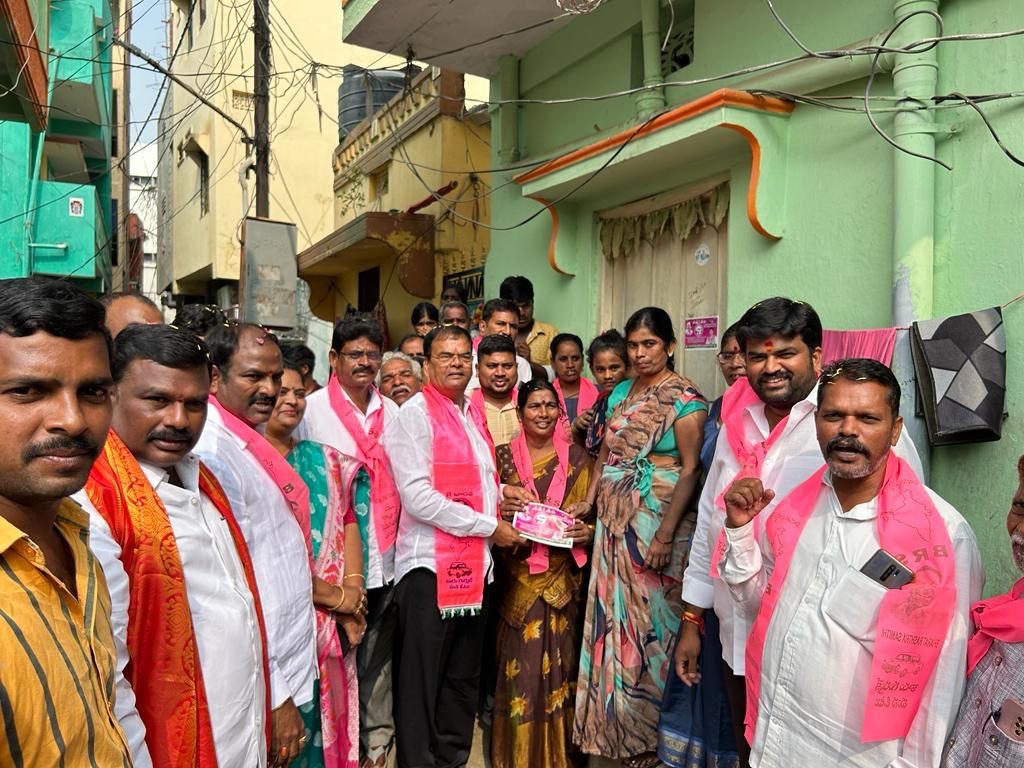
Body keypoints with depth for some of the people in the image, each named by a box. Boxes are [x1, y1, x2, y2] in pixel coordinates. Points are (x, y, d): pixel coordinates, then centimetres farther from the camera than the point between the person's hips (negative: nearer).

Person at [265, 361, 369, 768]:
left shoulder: (323, 459, 10)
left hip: (334, 618, 6)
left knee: (330, 710, 15)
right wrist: (335, 597, -11)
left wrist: (354, 589, -5)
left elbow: (347, 523, 10)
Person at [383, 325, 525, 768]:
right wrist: (489, 527, -14)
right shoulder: (415, 415, -10)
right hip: (431, 564, -8)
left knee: (463, 677, 18)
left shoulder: (473, 414, 13)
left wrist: (499, 489, 6)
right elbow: (418, 498, -19)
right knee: (421, 681, 5)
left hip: (475, 564, 8)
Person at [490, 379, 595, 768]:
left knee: (559, 664, 7)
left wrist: (586, 532, -13)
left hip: (563, 578, 1)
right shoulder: (503, 456, 3)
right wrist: (500, 513, -15)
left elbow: (589, 513, 7)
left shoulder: (577, 457, 4)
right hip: (518, 577, 0)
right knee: (520, 667, 2)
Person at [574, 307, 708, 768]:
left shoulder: (684, 398, -9)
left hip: (656, 522, -6)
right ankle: (615, 725, 31)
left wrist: (665, 535, -19)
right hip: (614, 522, 6)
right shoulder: (620, 392, 11)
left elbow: (690, 470, -14)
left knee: (647, 621, 3)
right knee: (612, 618, 12)